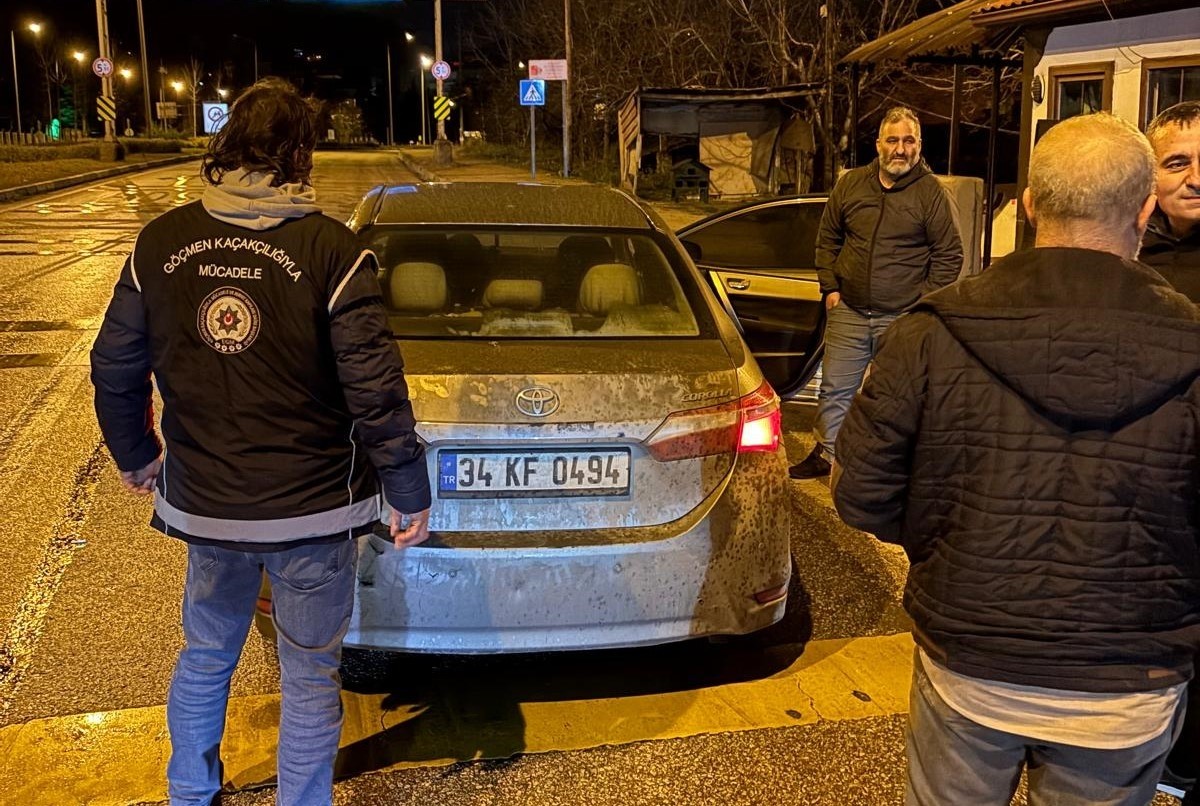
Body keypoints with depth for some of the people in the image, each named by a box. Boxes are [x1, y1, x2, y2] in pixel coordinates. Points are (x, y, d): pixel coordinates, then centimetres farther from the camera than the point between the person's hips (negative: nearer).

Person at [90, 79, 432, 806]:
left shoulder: (161, 243, -3)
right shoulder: (330, 250, -16)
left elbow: (115, 369, 5)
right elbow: (376, 390, -17)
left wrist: (135, 457, 22)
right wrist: (411, 494, -4)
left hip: (204, 504, 4)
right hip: (313, 511, -4)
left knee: (205, 658, 25)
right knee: (310, 677, 14)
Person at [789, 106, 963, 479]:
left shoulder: (930, 191, -5)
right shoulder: (850, 184, 5)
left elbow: (950, 254, -2)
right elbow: (828, 239, 15)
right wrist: (830, 288, 6)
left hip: (902, 318, -3)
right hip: (847, 312, 3)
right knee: (835, 389, 11)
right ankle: (825, 453, 28)